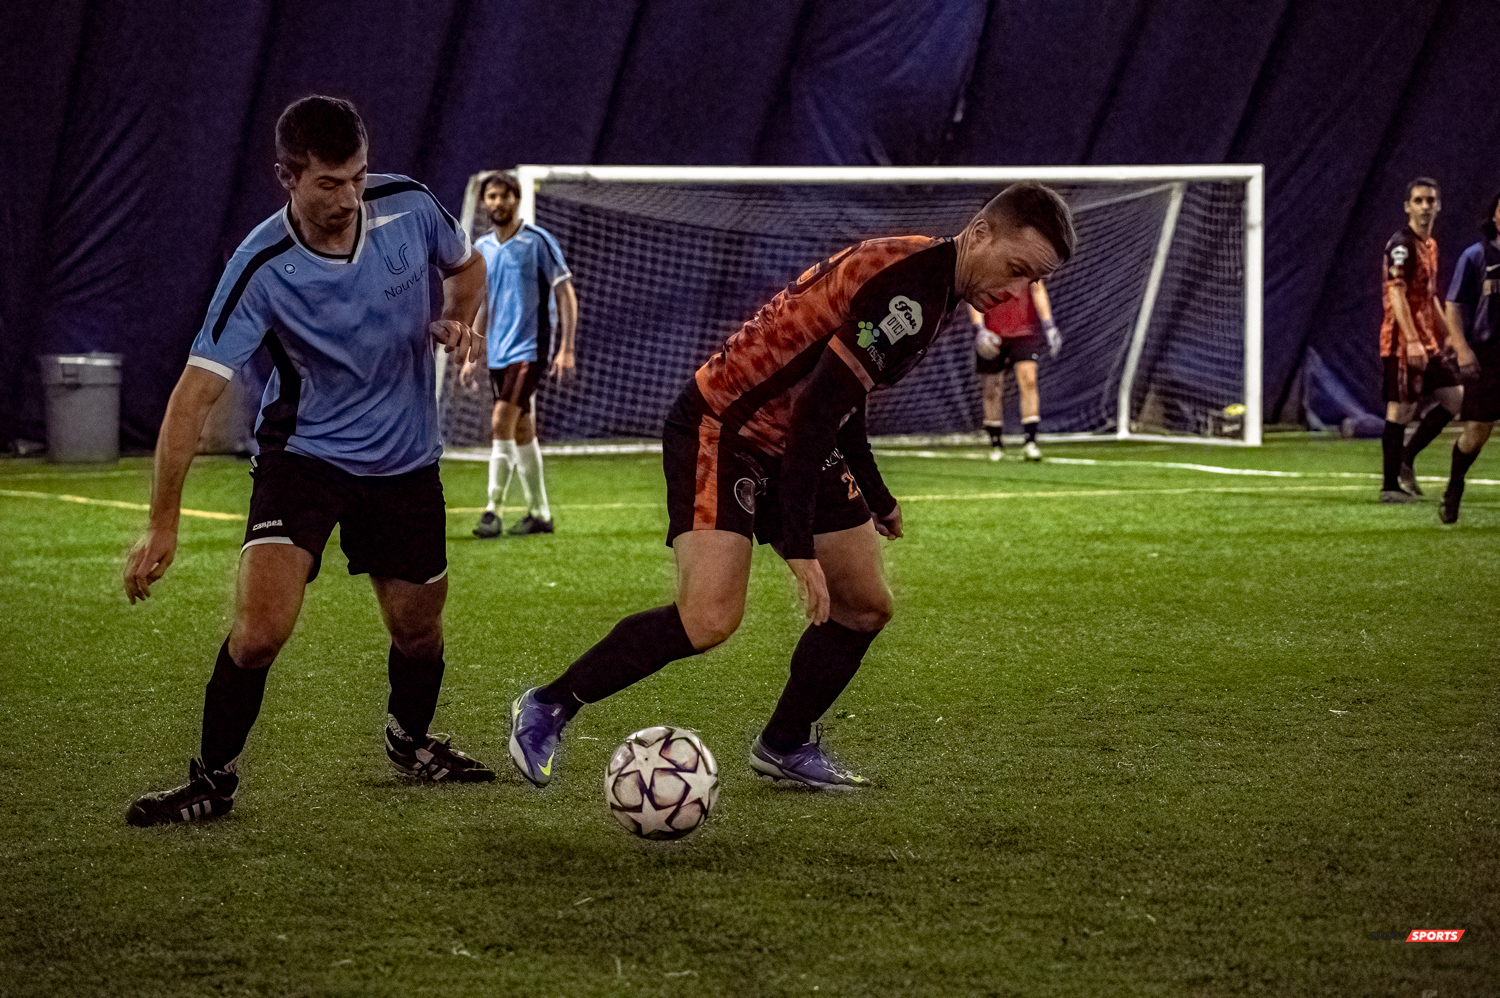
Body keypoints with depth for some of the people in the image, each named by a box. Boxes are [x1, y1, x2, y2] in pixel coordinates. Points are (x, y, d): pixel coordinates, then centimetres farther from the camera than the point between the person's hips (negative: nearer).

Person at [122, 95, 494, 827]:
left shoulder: (409, 207, -13)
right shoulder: (262, 270, -24)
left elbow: (466, 266, 11)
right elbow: (197, 390, -24)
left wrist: (457, 322, -11)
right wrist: (163, 523, -27)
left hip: (405, 460, 4)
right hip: (303, 454, -3)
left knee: (417, 629, 14)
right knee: (261, 625, -21)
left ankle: (411, 741, 45)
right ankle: (214, 780, -2)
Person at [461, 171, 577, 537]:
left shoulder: (537, 241, -7)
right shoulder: (481, 248, 11)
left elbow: (566, 295, -7)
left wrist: (566, 349, -14)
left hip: (529, 349, -6)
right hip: (497, 353, 6)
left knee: (501, 423, -17)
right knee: (522, 432, 10)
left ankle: (493, 509, -16)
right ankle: (539, 513, 16)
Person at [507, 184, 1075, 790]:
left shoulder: (931, 287, 8)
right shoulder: (907, 288, -24)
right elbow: (815, 411, -29)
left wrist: (876, 500, 31)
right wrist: (798, 547, -31)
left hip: (794, 445, 10)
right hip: (721, 431, -10)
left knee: (866, 607, 10)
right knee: (710, 619, -24)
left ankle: (785, 746, 28)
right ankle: (546, 710, -10)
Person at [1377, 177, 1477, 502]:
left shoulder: (1430, 245, 16)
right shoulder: (1401, 245, -12)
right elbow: (1396, 294, -20)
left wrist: (1447, 335, 24)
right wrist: (1412, 341, -26)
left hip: (1429, 343, 9)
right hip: (1403, 342, -9)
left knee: (1455, 400, 8)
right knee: (1401, 411, -6)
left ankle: (1405, 460, 16)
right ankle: (1390, 486, -1)